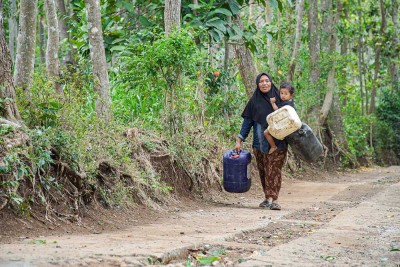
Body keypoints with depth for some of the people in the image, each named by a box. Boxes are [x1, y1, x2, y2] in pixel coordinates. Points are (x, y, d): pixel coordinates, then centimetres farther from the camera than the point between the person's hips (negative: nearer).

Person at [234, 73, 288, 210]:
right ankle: (268, 197, 17)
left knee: (274, 169, -11)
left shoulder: (279, 98, 3)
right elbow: (247, 121, 8)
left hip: (277, 142, -2)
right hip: (260, 143, 2)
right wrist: (239, 140, 1)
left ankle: (273, 199, -17)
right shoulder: (254, 101, 5)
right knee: (263, 171, 6)